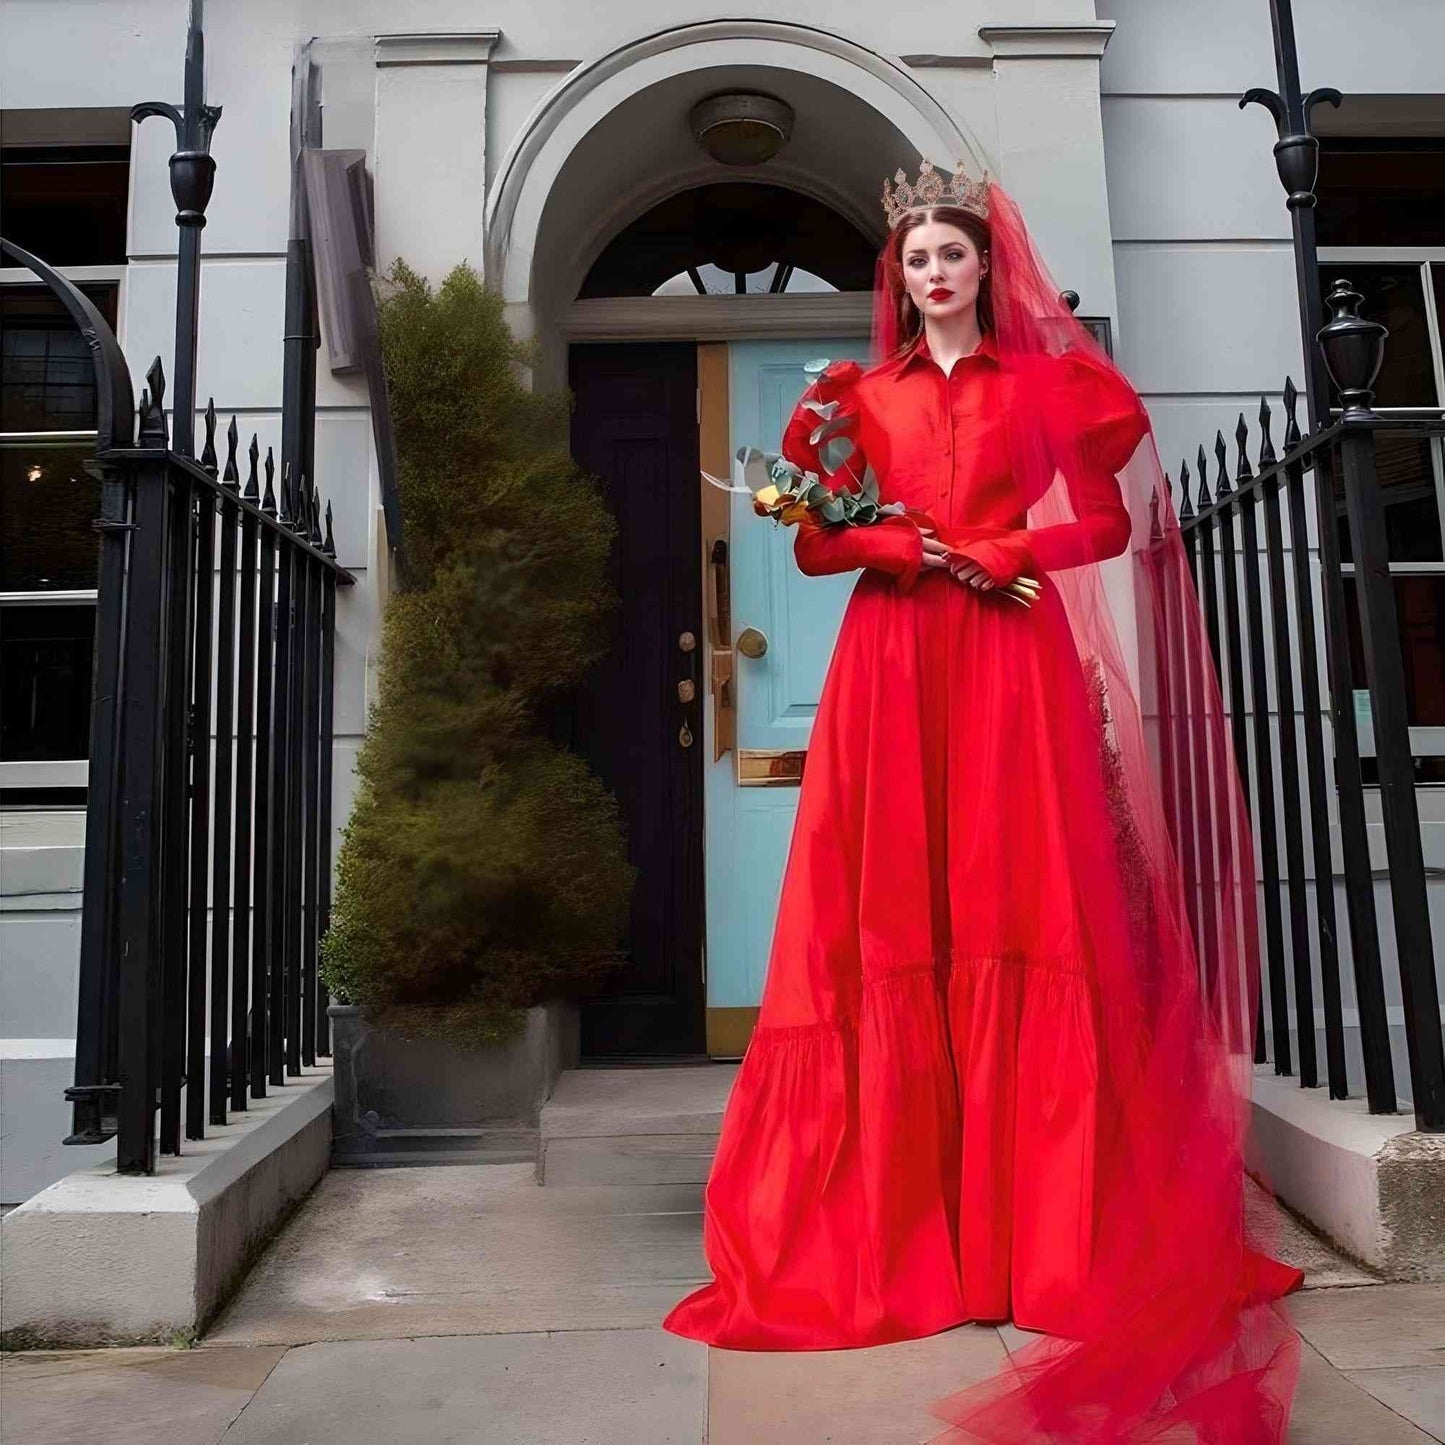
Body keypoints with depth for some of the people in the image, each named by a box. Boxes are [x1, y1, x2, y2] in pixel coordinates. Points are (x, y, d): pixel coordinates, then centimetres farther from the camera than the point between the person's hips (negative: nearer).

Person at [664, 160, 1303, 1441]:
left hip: (1010, 662, -1)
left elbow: (1110, 521, 7)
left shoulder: (1045, 384, 13)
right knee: (899, 923, -4)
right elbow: (817, 541, 8)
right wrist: (921, 548, -8)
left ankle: (1048, 1228, 4)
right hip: (893, 665, 1)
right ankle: (899, 1225, 3)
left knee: (1024, 917, -5)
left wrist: (999, 549, -7)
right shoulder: (864, 393, 16)